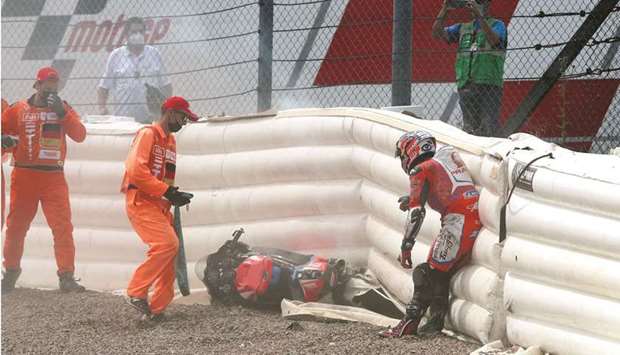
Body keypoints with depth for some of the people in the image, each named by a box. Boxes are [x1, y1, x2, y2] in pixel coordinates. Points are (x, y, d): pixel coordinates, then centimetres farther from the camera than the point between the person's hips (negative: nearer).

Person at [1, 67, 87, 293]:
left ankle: (66, 277, -7)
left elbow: (79, 135, -4)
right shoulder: (19, 109, 6)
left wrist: (62, 112, -15)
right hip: (24, 175, 0)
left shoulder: (63, 109, 7)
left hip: (54, 177, 0)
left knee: (63, 227, -9)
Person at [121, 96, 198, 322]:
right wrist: (166, 191, -20)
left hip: (160, 205, 9)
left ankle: (157, 309, 13)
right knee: (167, 244, -23)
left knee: (169, 249, 6)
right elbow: (136, 171, -19)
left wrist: (175, 195, 7)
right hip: (141, 201, -9)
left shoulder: (170, 141, 22)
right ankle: (136, 292, -16)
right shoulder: (148, 134, -7)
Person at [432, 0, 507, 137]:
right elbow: (437, 33, 10)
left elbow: (494, 41, -15)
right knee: (469, 129, 5)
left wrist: (479, 15, -22)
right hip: (466, 86, 5)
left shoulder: (497, 25, 7)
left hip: (489, 85, -5)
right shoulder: (463, 28, 21)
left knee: (488, 130, -12)